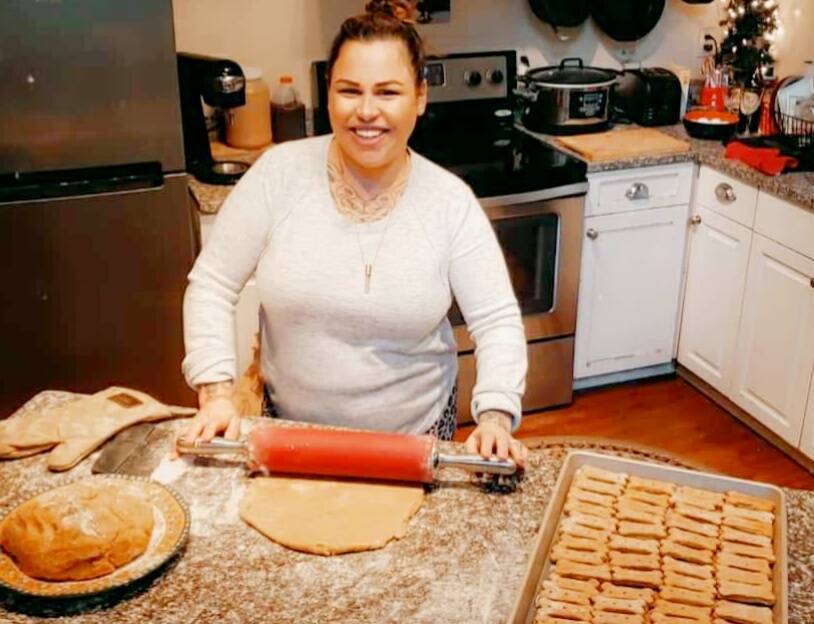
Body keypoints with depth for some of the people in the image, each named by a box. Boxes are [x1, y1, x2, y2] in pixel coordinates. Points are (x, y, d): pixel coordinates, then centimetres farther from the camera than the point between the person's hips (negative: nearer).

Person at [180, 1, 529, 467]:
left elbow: (497, 321, -11)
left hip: (416, 431, 0)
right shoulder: (279, 173, -13)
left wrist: (495, 417, -26)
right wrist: (218, 394, -16)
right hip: (291, 425, 1)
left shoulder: (451, 202, -13)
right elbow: (212, 286, -8)